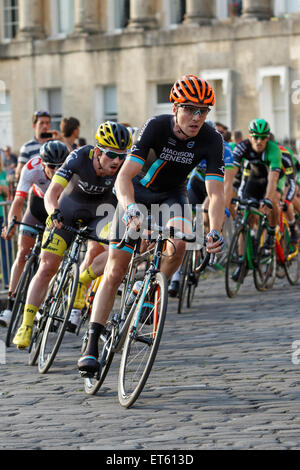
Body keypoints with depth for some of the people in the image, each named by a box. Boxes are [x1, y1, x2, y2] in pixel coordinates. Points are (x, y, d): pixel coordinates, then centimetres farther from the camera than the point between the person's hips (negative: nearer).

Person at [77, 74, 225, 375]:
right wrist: (131, 209, -54)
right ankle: (91, 346, -6)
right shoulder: (156, 126, -29)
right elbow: (124, 176, -35)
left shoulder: (211, 140, -23)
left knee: (179, 241, -32)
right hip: (138, 192, -1)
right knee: (115, 271, -9)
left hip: (172, 195, 2)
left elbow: (216, 193, -27)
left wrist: (215, 232, -44)